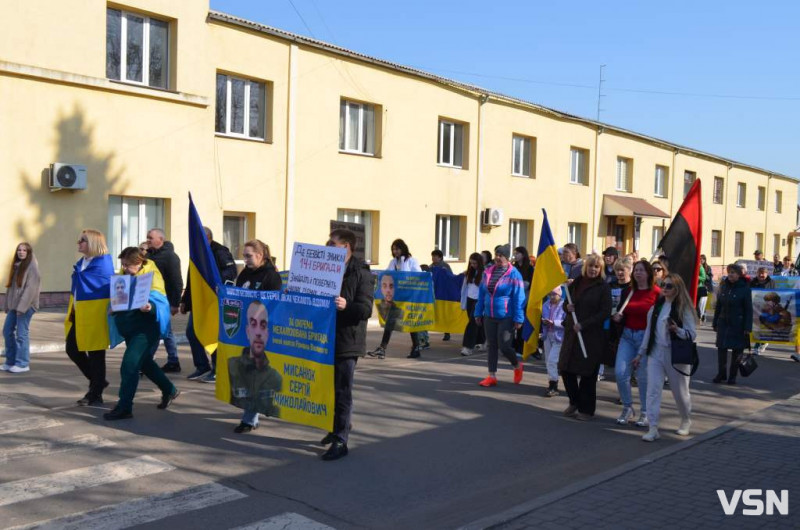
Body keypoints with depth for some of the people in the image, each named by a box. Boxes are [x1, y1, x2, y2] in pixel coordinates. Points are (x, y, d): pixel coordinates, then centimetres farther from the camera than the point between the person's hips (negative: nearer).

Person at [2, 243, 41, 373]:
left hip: (26, 306, -8)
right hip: (14, 305, 8)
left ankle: (22, 364, 3)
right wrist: (7, 305, 10)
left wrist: (22, 306, -19)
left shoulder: (31, 266, -9)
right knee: (7, 331, 10)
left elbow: (31, 288, -15)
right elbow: (11, 286, 15)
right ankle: (11, 361, 20)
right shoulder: (16, 266, 14)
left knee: (21, 333, -5)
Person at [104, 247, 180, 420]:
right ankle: (169, 390, 36)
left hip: (145, 328, -9)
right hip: (129, 327, 9)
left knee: (129, 365, -14)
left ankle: (124, 407, -6)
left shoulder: (151, 275, -13)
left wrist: (149, 307, -45)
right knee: (144, 363, 19)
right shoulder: (123, 274, 9)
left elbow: (158, 301, -23)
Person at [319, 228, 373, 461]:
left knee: (342, 392, -2)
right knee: (329, 388, 16)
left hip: (347, 342, -7)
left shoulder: (361, 273, -10)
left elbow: (366, 309, -17)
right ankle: (339, 427, 33)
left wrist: (346, 306, -34)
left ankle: (340, 441, 5)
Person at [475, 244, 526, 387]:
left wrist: (518, 319, -14)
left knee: (504, 346, -5)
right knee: (492, 346, 9)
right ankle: (492, 376, 17)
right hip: (489, 316, 5)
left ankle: (517, 366, 25)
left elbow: (519, 298, -11)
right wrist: (478, 313, 12)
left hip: (506, 318, -5)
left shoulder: (514, 274, -10)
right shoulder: (488, 272, 7)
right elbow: (482, 294, 13)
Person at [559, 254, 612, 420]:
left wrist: (583, 325, -16)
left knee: (587, 373, 1)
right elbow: (567, 303, 19)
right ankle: (574, 402, 27)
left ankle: (586, 409, 15)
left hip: (591, 335, -5)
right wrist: (567, 307, -6)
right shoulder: (576, 283, 10)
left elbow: (605, 312, -10)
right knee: (565, 369, 6)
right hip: (572, 333, 5)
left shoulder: (603, 287, -5)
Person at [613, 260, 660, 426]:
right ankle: (627, 408, 17)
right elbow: (620, 313, 17)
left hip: (646, 337, -4)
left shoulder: (657, 293, -6)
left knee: (643, 377, 2)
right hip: (627, 336, 4)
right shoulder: (628, 292, 9)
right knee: (620, 372, -4)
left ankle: (646, 413, 19)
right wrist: (617, 317, -5)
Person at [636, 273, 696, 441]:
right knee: (653, 389, -7)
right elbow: (649, 332, 15)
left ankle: (686, 421, 36)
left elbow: (692, 334, -9)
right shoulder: (656, 307, 9)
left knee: (680, 391, 10)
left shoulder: (683, 308, -6)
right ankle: (653, 428, -8)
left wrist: (677, 330, -29)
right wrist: (641, 353, 17)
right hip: (656, 352, 4)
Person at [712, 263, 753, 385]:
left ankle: (732, 376, 16)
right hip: (723, 323, 4)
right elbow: (718, 305, 11)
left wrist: (748, 328, -12)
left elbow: (749, 309, -8)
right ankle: (721, 373, 16)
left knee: (737, 350, 5)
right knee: (721, 348, 3)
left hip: (738, 324, -4)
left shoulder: (744, 288, -7)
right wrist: (715, 323, 9)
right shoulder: (723, 286, 6)